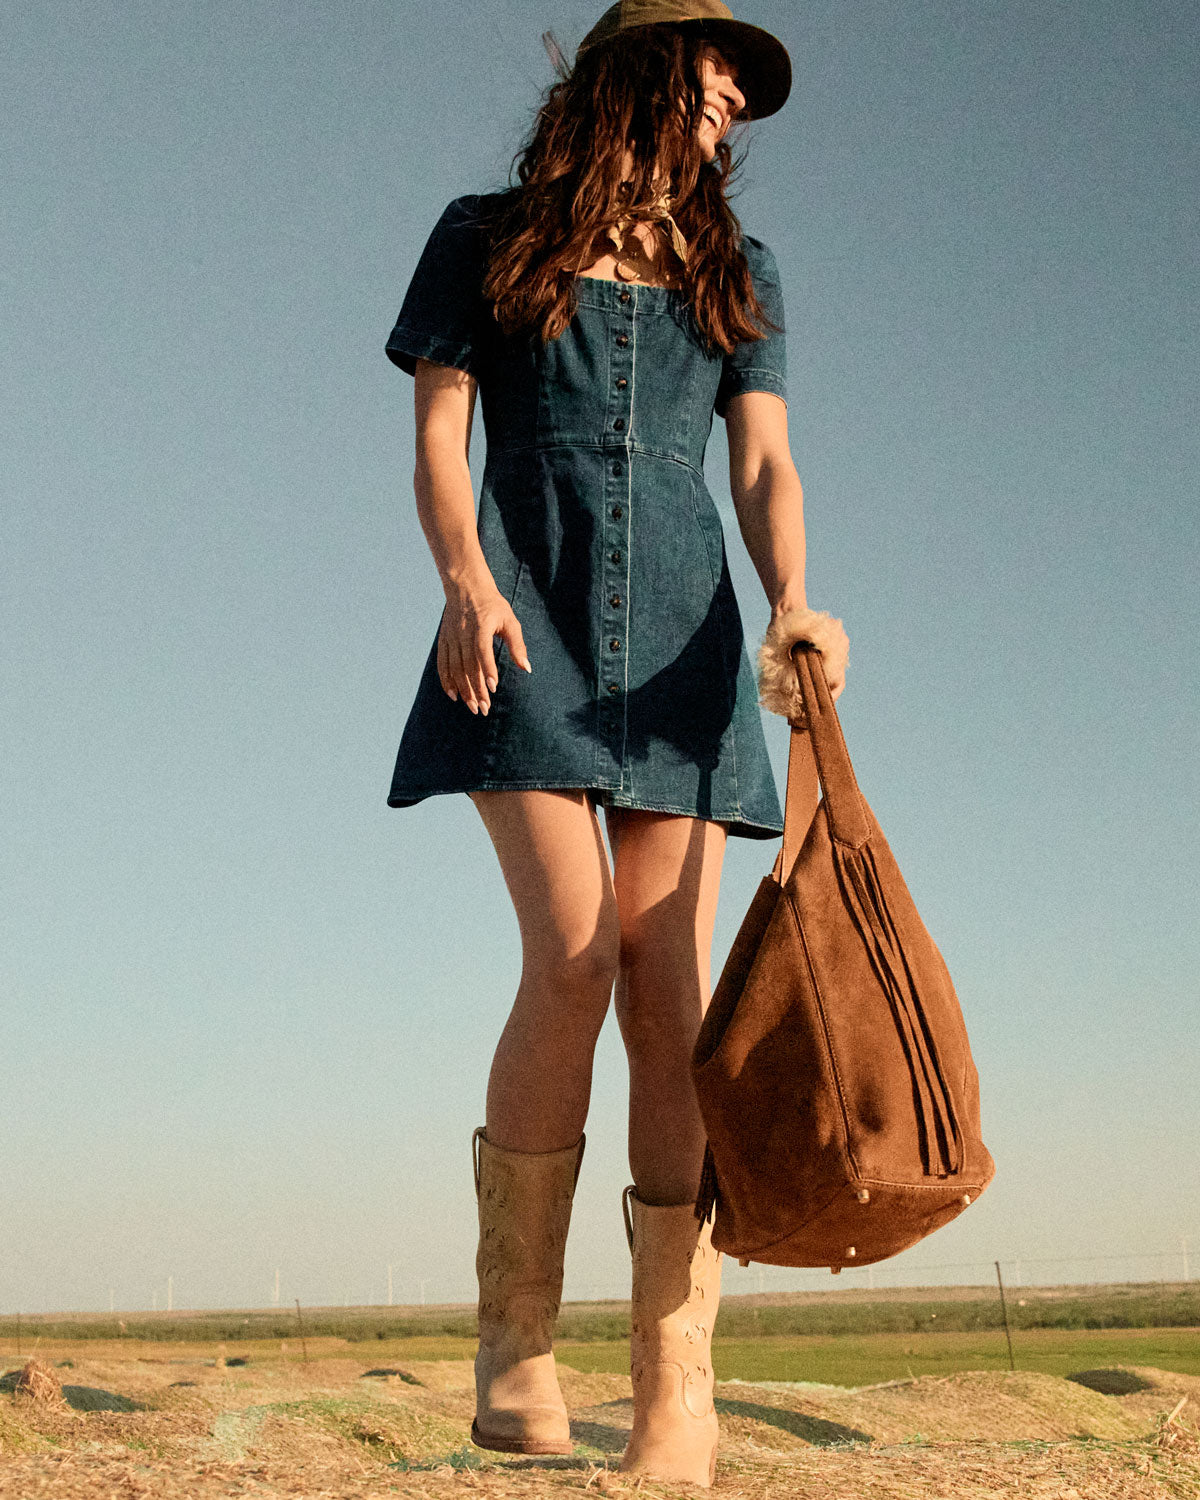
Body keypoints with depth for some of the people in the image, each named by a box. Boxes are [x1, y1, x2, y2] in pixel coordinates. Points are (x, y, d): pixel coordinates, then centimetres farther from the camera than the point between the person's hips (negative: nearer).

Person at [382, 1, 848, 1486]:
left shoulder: (735, 273, 21)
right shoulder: (487, 238, 15)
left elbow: (763, 466, 9)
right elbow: (438, 431, 6)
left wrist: (791, 602, -10)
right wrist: (465, 574, -13)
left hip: (678, 629, 2)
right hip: (525, 617, -2)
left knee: (668, 972, -9)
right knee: (571, 949, -19)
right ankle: (515, 1334, -3)